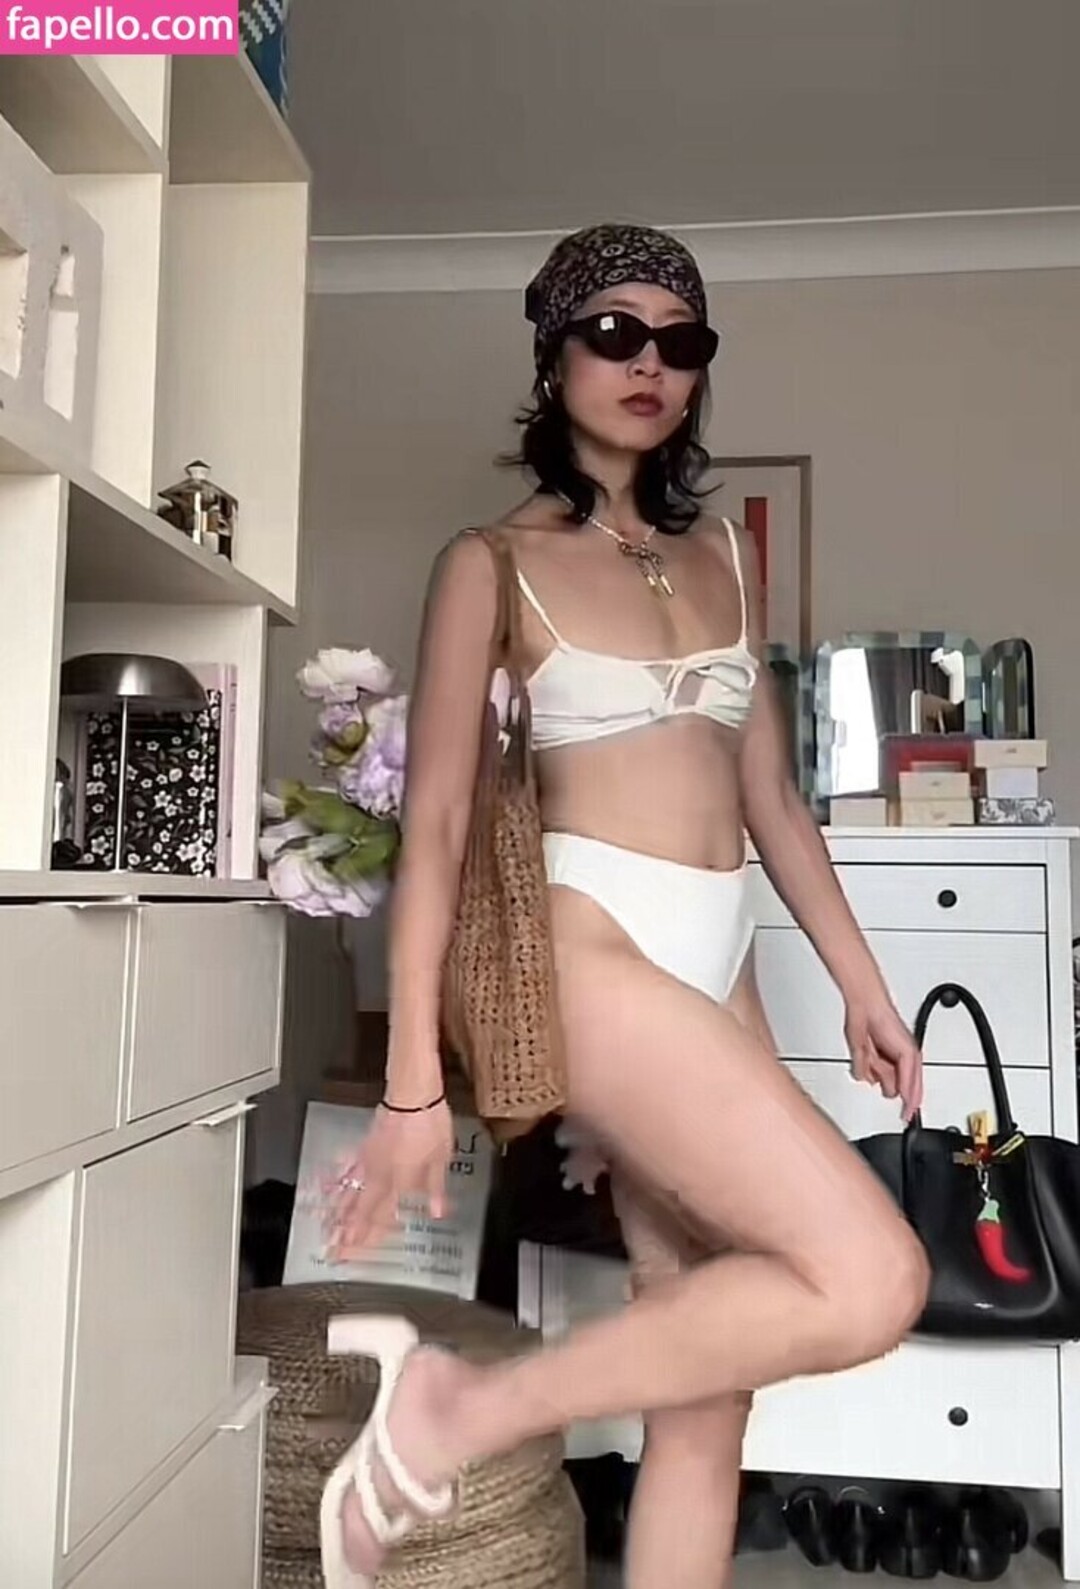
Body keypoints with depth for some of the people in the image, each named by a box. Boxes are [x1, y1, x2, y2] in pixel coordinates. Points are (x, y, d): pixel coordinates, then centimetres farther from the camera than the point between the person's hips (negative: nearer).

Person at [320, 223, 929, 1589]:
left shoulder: (724, 555, 15)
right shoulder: (494, 564, -2)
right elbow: (434, 825, -6)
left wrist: (862, 985, 16)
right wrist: (413, 1085, -9)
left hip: (717, 970, 7)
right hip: (592, 951, -6)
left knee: (708, 1395, 8)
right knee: (870, 1282, -17)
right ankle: (455, 1416, -4)